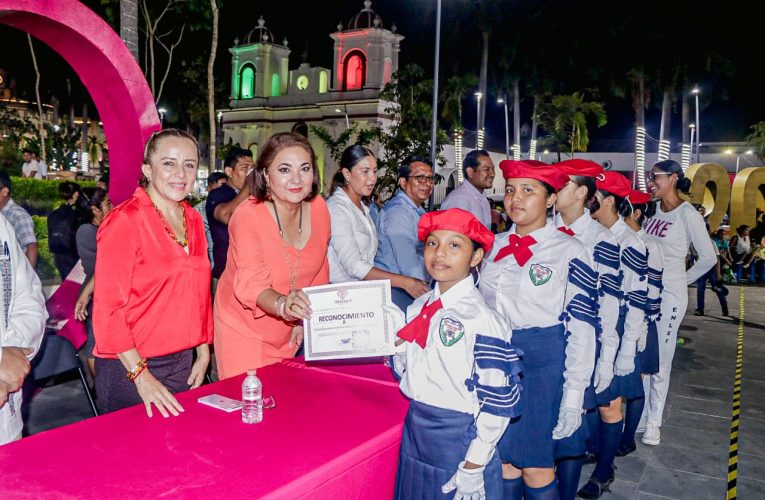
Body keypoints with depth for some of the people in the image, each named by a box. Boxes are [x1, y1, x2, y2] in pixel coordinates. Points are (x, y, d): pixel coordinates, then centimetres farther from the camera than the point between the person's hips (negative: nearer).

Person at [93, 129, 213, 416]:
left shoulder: (193, 220, 7)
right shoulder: (125, 221, -14)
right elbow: (108, 308, -16)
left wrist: (203, 353, 11)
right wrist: (141, 375, -19)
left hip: (184, 363, 6)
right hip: (130, 368, -6)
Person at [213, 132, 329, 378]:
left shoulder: (318, 207, -8)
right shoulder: (248, 215, -23)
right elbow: (250, 283, -33)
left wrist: (305, 317, -1)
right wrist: (282, 305, -52)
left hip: (288, 332, 5)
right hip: (245, 329, -5)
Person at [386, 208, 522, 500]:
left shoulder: (481, 320, -18)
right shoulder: (418, 308, 2)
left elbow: (497, 403, -16)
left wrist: (473, 467, -14)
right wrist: (397, 339, -6)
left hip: (458, 438, -6)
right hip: (414, 431, 6)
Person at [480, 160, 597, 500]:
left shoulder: (569, 252, -10)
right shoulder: (494, 246, 6)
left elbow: (582, 328, -11)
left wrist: (573, 395, -13)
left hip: (543, 364, -5)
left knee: (536, 468, 5)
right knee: (503, 459, 14)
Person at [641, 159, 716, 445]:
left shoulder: (688, 215, -9)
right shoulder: (652, 211, 7)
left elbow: (708, 258, -5)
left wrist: (683, 280, 2)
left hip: (669, 295, -5)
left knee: (659, 361, 2)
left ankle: (654, 421, 16)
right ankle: (640, 414, 21)